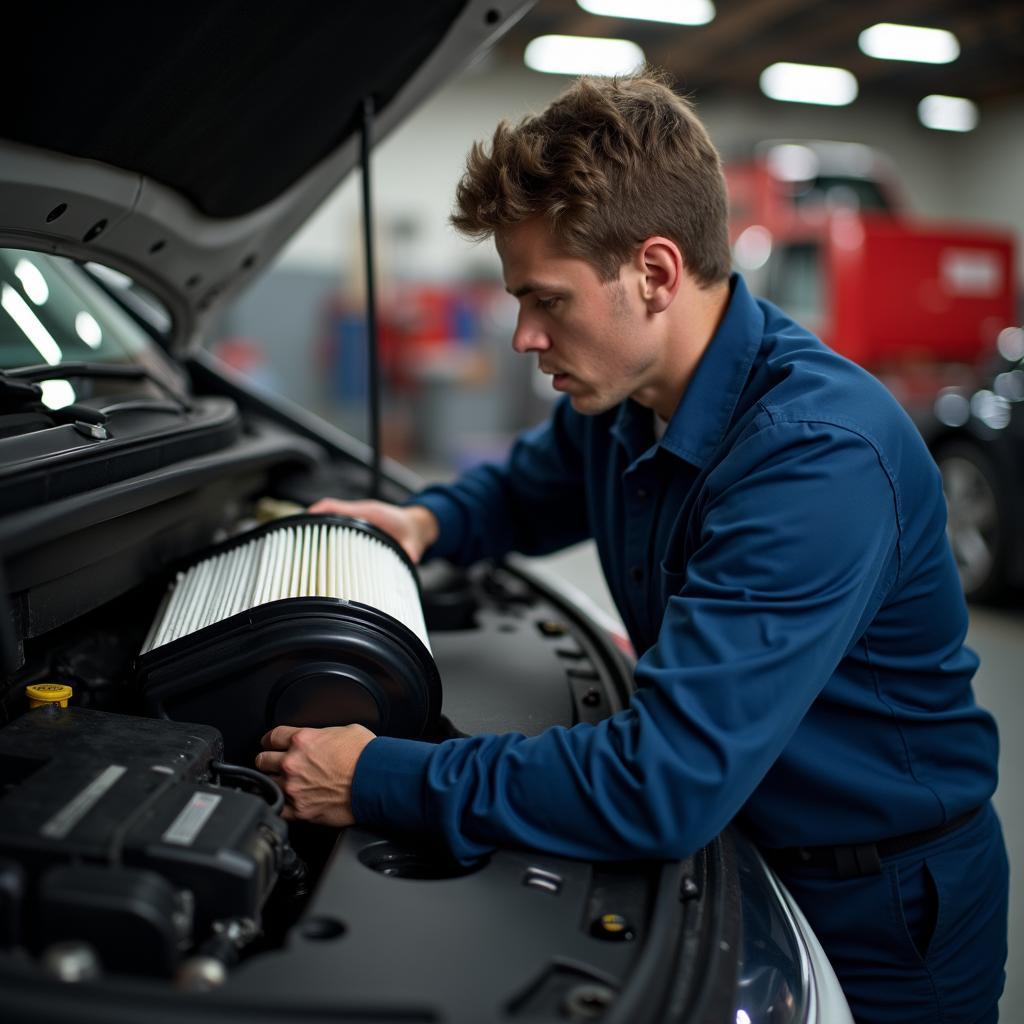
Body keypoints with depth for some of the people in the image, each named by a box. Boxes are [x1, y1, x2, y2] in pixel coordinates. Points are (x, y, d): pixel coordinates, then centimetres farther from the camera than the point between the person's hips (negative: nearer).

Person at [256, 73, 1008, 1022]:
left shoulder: (822, 456, -33)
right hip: (728, 848, 7)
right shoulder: (618, 396, -6)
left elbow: (666, 782, -37)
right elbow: (530, 488, 18)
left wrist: (379, 780, -29)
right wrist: (429, 520, -3)